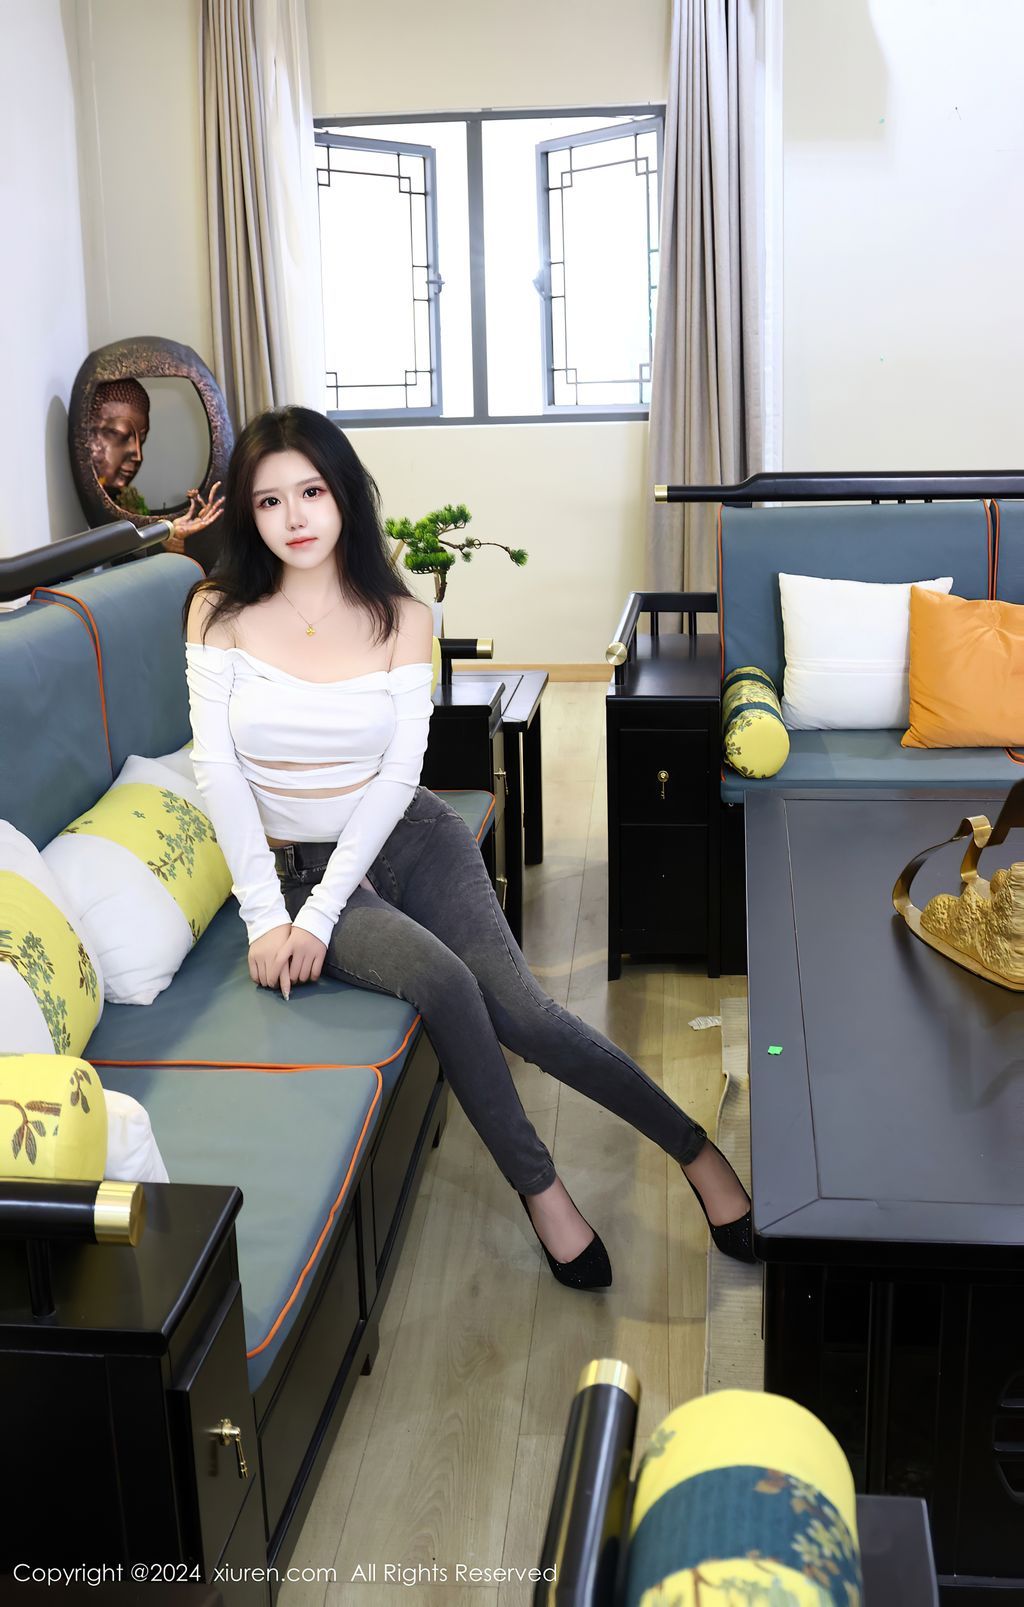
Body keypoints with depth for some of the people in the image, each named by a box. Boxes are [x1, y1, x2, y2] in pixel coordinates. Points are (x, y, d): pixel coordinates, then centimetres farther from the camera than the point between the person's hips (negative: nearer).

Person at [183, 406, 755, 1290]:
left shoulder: (401, 617, -4)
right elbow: (217, 766, -9)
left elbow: (398, 774, -9)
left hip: (406, 838, 1)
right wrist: (265, 914, -17)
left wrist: (322, 912, -17)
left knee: (519, 1007, -18)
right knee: (440, 978, -29)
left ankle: (697, 1150, 1)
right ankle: (538, 1185, -8)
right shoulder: (220, 612, -5)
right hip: (290, 861, 0)